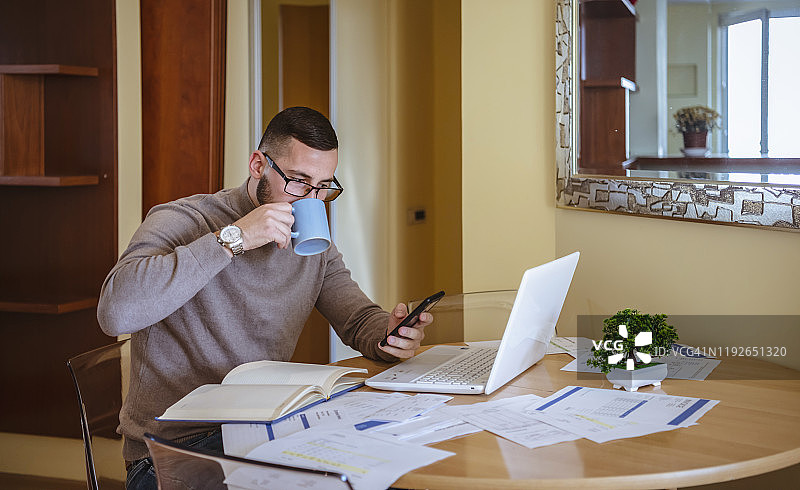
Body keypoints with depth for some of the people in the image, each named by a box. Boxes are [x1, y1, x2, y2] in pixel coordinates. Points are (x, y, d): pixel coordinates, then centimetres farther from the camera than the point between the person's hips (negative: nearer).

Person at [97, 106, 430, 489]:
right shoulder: (180, 221, -12)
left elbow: (361, 320, 13)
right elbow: (115, 312, -29)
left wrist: (389, 336, -14)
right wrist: (233, 238, -28)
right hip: (172, 448, -7)